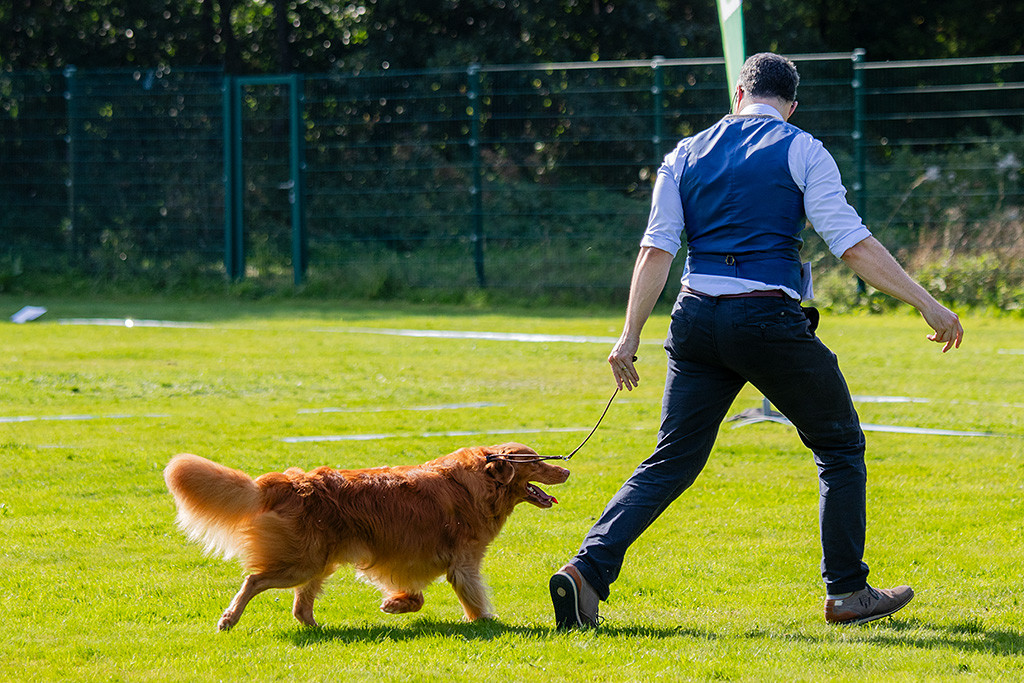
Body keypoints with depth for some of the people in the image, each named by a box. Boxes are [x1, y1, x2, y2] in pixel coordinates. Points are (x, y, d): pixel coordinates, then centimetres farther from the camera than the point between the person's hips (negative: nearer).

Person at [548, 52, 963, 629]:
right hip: (770, 320, -4)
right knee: (841, 447, 14)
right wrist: (927, 303, -4)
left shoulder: (687, 155, 12)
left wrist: (630, 337, 5)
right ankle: (847, 593, 14)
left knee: (672, 462, 8)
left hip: (697, 320, 4)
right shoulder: (802, 152, 0)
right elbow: (854, 245, -7)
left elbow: (656, 251, 4)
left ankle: (588, 570, -9)